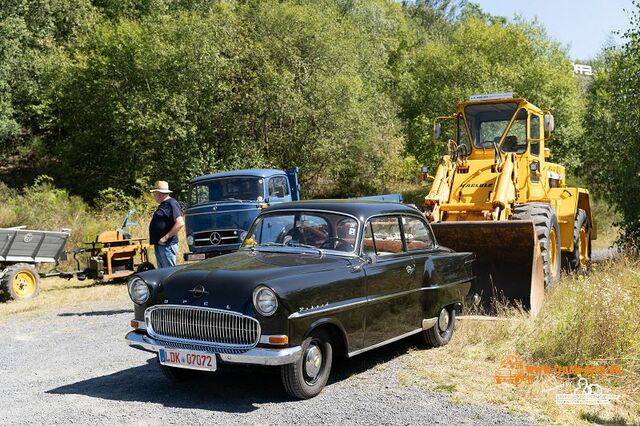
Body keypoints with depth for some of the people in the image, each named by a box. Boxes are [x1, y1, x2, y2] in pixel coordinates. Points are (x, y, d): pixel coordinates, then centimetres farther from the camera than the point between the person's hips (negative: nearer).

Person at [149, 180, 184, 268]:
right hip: (159, 245, 10)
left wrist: (166, 237, -22)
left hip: (167, 245, -10)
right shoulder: (163, 205, 18)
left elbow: (180, 223, -23)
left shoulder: (172, 204, -13)